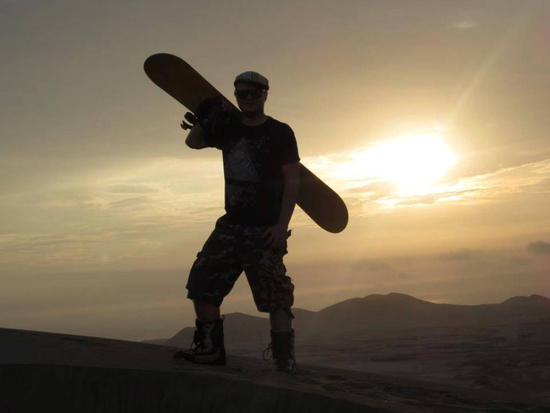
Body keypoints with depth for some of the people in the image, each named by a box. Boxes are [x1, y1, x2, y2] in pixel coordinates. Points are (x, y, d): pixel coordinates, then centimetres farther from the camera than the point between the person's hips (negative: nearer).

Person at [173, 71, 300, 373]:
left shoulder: (280, 133, -4)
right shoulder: (229, 129, 11)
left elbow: (292, 181, -8)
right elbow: (192, 142, 24)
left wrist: (282, 225, -18)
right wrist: (204, 120, 1)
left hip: (265, 229, -6)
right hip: (231, 224, 6)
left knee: (275, 298, -9)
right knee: (201, 282, 4)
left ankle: (285, 362, -4)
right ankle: (211, 348, 16)